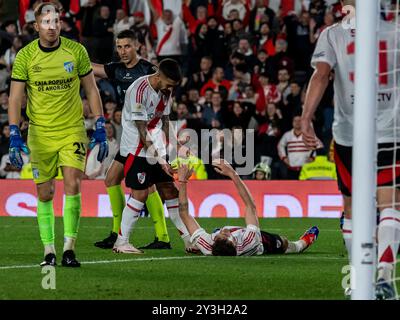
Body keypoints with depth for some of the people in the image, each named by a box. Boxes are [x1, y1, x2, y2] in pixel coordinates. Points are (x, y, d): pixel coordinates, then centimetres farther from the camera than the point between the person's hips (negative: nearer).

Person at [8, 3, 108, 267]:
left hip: (73, 131, -1)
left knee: (73, 185, -14)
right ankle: (49, 251, 12)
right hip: (40, 134, 1)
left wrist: (100, 129, 1)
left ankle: (69, 248, -9)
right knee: (45, 193, 3)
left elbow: (91, 90, 5)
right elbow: (15, 98, -2)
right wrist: (14, 136, -11)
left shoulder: (76, 51, -3)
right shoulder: (25, 56, -4)